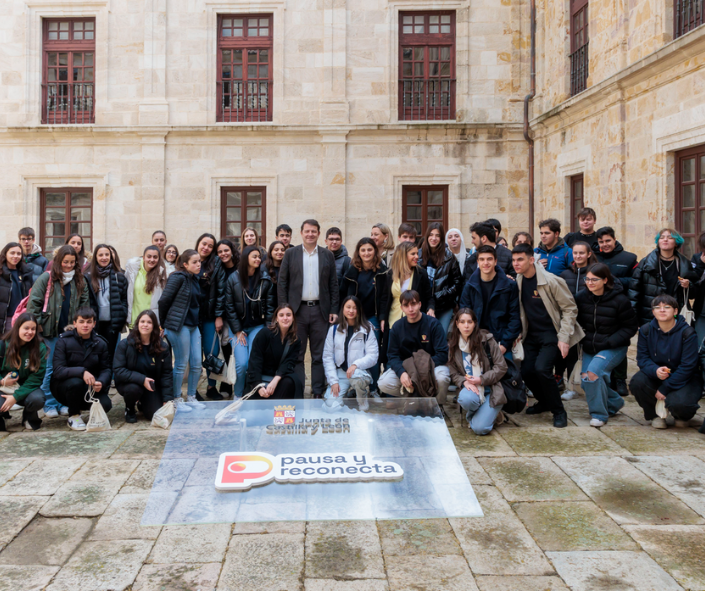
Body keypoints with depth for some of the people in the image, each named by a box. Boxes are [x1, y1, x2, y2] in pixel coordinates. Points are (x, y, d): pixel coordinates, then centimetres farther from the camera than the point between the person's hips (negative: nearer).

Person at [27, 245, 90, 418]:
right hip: (51, 331, -3)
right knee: (51, 367, 2)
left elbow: (85, 303, 13)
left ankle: (63, 403, 17)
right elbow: (33, 302, -5)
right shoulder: (46, 278, -4)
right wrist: (38, 325, -7)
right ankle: (50, 405, 11)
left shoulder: (79, 280, 8)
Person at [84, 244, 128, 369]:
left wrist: (122, 318, -2)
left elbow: (124, 299, 7)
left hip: (112, 323, 1)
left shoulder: (118, 277, 5)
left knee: (109, 357, 7)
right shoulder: (88, 277, 1)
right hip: (94, 322, -1)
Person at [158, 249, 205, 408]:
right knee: (181, 364, 0)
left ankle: (191, 397, 20)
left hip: (193, 326, 7)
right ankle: (176, 400, 13)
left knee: (197, 363, 7)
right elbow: (164, 300, -12)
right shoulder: (178, 277, -11)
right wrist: (164, 322, -2)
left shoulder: (194, 279, 13)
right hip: (179, 326, -7)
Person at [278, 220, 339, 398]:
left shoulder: (328, 255, 9)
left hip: (320, 310, 1)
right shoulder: (290, 254, 6)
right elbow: (282, 283, 4)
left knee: (319, 355, 4)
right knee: (296, 354, 4)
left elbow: (333, 285, 8)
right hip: (297, 310, -1)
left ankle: (318, 392, 12)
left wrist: (334, 310, 0)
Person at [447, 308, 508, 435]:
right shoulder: (453, 345, 4)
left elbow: (501, 367, -5)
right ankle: (471, 415, 1)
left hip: (490, 389, -2)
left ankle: (491, 413, 16)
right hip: (470, 387, 3)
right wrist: (464, 382, -16)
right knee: (465, 399, -37)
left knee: (480, 428, -21)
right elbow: (454, 373, 5)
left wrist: (482, 379, -16)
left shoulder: (486, 339, -6)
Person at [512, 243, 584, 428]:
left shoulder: (551, 281, -17)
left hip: (551, 333, -6)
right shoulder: (518, 281, 1)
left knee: (542, 368, -23)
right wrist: (520, 332, 5)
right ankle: (545, 402, 26)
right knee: (526, 371, -4)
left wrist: (563, 338, -17)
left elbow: (570, 309, -12)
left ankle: (558, 411, -2)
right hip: (532, 335, 6)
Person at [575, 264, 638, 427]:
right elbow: (577, 321, 10)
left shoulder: (619, 300, -15)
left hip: (613, 348, -5)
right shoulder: (581, 297, -5)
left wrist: (609, 342, -17)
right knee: (586, 382, 2)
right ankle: (614, 402, 32)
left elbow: (630, 327, -8)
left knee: (593, 371, -27)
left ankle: (599, 414, -9)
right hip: (589, 348, 5)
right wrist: (582, 338, -5)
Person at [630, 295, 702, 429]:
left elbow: (687, 367, -18)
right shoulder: (646, 330, -6)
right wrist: (655, 370, -31)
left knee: (678, 403, -33)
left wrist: (664, 389, -21)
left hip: (685, 379, -3)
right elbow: (642, 358, -7)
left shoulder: (687, 333, -17)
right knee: (637, 382, -27)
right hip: (656, 377, 4)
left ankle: (683, 415, 11)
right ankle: (655, 414, 2)